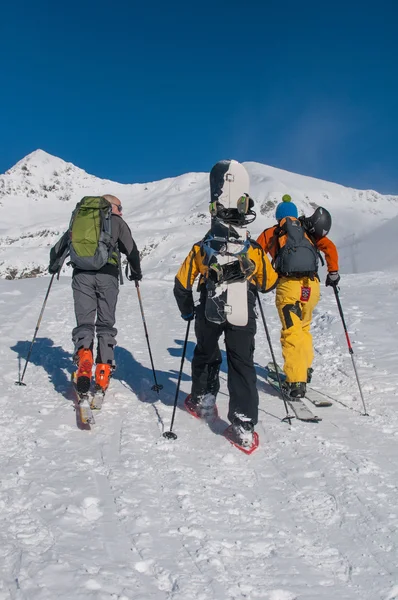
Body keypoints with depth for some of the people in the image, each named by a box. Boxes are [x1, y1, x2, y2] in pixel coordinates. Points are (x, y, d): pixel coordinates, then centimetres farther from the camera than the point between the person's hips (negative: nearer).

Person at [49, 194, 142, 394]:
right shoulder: (117, 221, 15)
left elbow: (60, 246, 22)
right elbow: (132, 250, 12)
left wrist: (54, 266, 40)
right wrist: (136, 273, 27)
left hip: (81, 274, 2)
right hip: (107, 275, -1)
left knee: (84, 322, 1)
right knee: (106, 324, 7)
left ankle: (83, 358, -27)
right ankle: (103, 374, 0)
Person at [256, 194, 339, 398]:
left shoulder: (271, 232, 14)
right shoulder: (309, 230, 20)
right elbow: (330, 247, 9)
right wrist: (333, 273, 16)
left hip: (288, 285, -4)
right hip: (312, 285, 4)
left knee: (291, 333, -6)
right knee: (304, 328, 24)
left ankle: (296, 381, -12)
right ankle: (305, 369, 33)